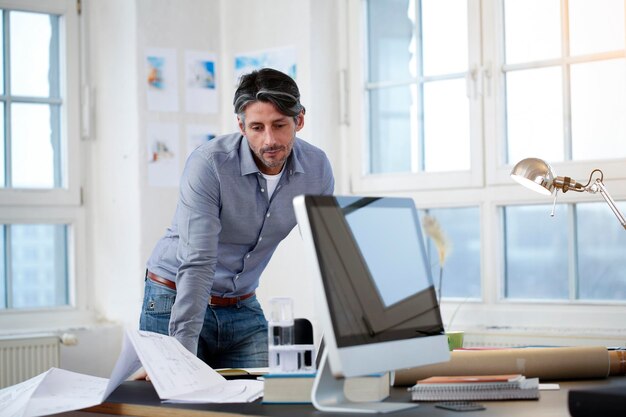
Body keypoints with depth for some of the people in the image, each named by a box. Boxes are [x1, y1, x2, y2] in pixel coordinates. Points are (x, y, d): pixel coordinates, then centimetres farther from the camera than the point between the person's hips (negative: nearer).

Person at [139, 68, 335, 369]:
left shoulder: (316, 167, -10)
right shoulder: (209, 164, -25)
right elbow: (197, 264, -31)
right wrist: (183, 353, -37)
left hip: (244, 307, 4)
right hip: (176, 301, -4)